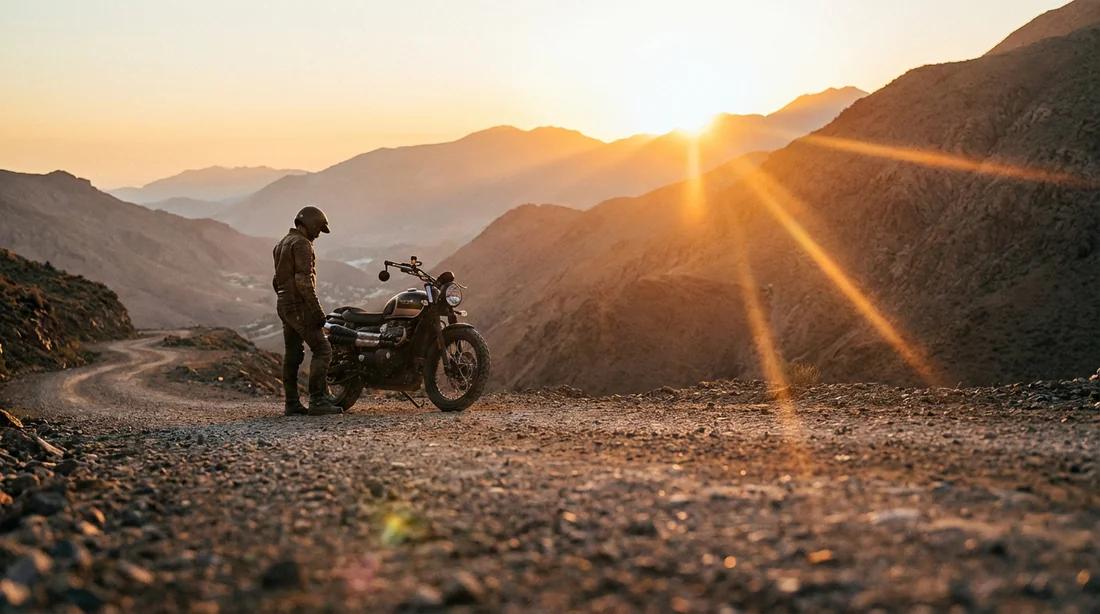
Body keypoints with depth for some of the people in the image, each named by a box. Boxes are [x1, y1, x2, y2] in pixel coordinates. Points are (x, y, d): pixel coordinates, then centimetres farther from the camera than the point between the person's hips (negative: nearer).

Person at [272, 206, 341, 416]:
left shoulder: (282, 244, 18)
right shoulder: (302, 244, -14)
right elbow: (304, 281, -22)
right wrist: (317, 310, -21)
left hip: (284, 305, 10)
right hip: (300, 306, -10)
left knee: (292, 355, 10)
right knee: (322, 349, -10)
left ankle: (292, 404, 10)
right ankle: (318, 400, -14)